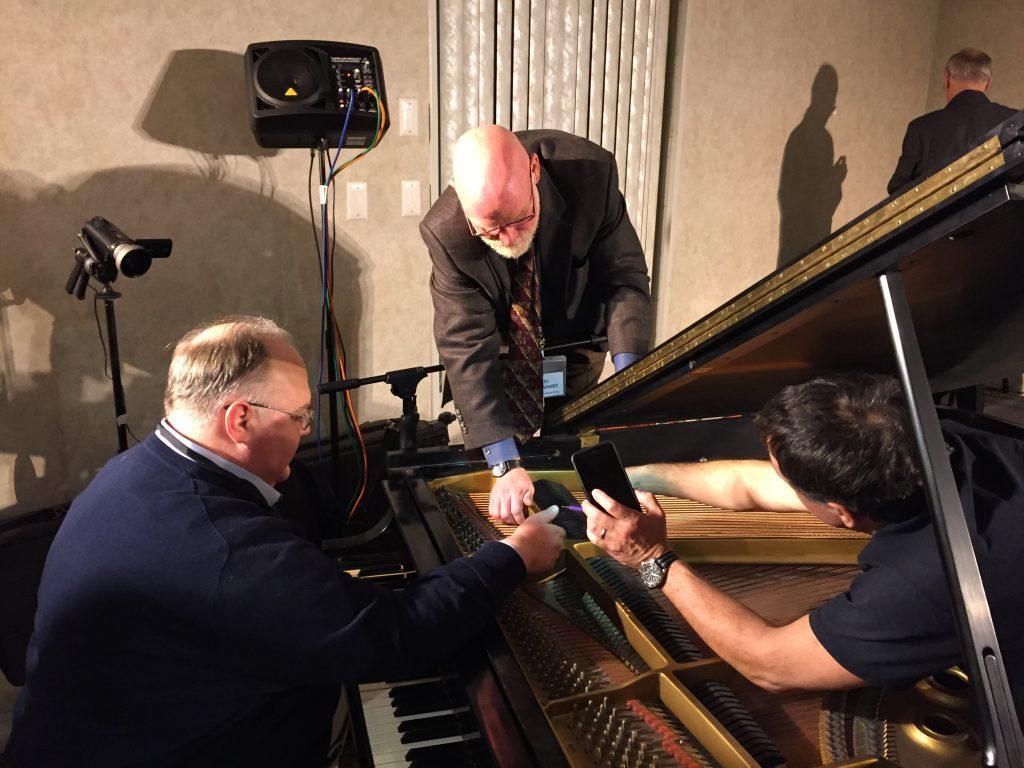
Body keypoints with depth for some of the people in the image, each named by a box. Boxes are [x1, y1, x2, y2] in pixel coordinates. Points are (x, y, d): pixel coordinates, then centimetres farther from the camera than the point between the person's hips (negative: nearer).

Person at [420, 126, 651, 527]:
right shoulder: (444, 233, -35)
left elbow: (625, 276, -24)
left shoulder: (591, 172, -33)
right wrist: (505, 465, -42)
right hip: (504, 339, -1)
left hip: (576, 328, 1)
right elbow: (468, 348, -35)